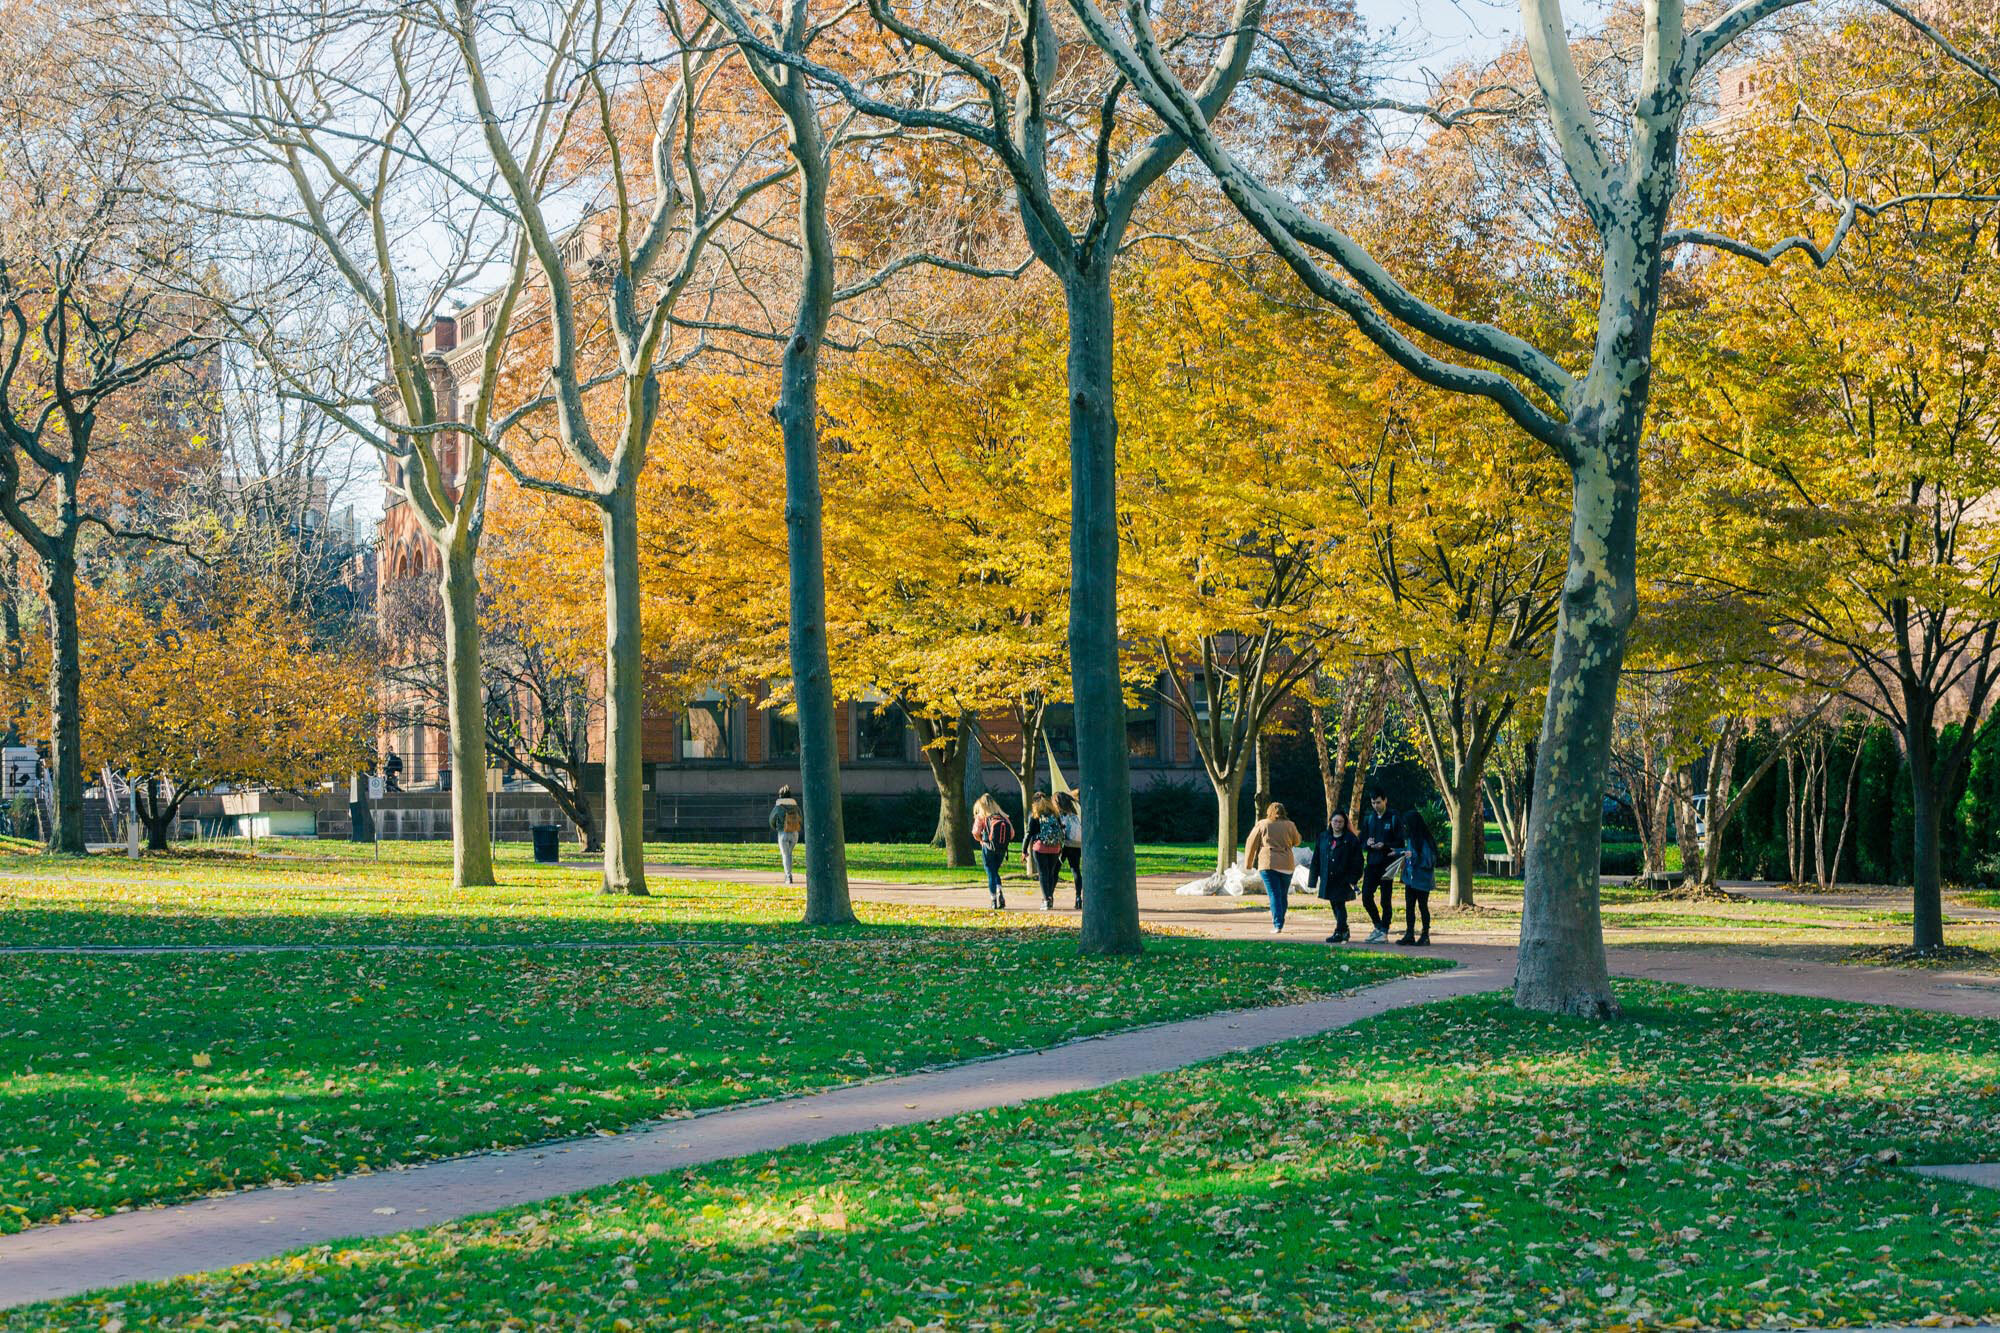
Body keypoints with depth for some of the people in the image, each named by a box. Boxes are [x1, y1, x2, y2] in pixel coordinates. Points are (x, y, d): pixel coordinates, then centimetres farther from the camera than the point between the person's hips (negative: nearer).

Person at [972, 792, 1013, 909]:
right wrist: (1004, 841, 13)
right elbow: (1012, 832, 2)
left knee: (991, 874, 5)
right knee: (995, 872, 20)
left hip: (988, 848, -3)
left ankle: (994, 900, 2)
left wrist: (981, 840, 6)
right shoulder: (1002, 815, 9)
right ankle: (999, 892, -3)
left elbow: (976, 832, -13)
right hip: (1002, 849, 3)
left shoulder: (981, 816, 0)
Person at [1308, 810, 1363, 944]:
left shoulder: (1351, 839, -5)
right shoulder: (1323, 837, 9)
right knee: (1335, 906, 12)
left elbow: (1356, 862, -6)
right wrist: (1314, 878, 7)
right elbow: (1316, 859, 11)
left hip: (1342, 880, -5)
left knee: (1340, 905, -8)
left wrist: (1352, 880, -13)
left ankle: (1339, 933, -4)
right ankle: (1344, 930, 24)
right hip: (1327, 880, 5)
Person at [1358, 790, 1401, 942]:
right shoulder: (1368, 818, 11)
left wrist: (1384, 845, -20)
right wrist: (1367, 843, -9)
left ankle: (1384, 931, 8)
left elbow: (1400, 843, -5)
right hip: (1371, 863, 5)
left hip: (1387, 865, -5)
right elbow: (1362, 841, 13)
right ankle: (1378, 926, 17)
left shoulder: (1394, 819, -3)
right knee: (1366, 897, 0)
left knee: (1386, 900, 0)